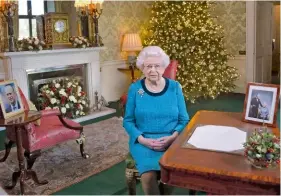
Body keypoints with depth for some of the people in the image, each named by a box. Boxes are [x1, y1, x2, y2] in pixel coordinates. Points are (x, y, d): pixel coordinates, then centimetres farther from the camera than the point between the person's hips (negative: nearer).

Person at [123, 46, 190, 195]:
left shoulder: (175, 87, 4)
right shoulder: (135, 89, 2)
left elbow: (184, 120, 5)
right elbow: (128, 121, 4)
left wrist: (173, 137, -13)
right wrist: (142, 139, -12)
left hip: (171, 140, 1)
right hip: (143, 141, -1)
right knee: (148, 176, -29)